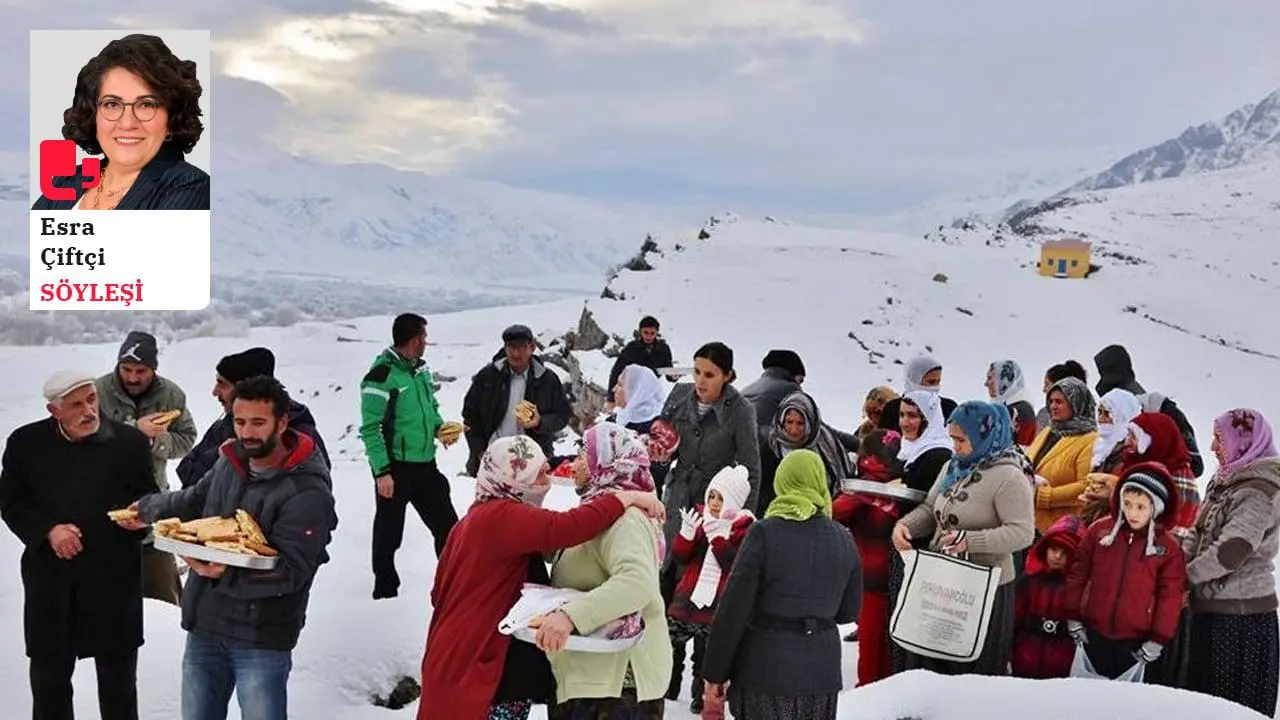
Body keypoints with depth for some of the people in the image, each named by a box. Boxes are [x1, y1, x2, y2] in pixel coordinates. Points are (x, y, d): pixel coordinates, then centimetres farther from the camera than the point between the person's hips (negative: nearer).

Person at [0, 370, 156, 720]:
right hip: (51, 576, 1)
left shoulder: (130, 441, -2)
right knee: (49, 670, 12)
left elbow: (149, 500, 6)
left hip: (114, 574, -1)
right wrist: (48, 530, -11)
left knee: (118, 671, 10)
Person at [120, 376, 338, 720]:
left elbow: (290, 571, -24)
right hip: (204, 625, 7)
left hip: (261, 638, -7)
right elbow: (196, 499, 27)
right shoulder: (230, 461, 4)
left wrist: (225, 575, -33)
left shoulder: (307, 491, -20)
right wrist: (148, 508, 32)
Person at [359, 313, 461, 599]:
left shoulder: (421, 369, 7)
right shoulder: (381, 376, -16)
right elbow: (371, 428, -15)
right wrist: (382, 472, -18)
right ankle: (385, 587, 21)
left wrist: (439, 428, 1)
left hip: (426, 463, 7)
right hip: (395, 467, -7)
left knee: (446, 523, 12)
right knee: (389, 532, 7)